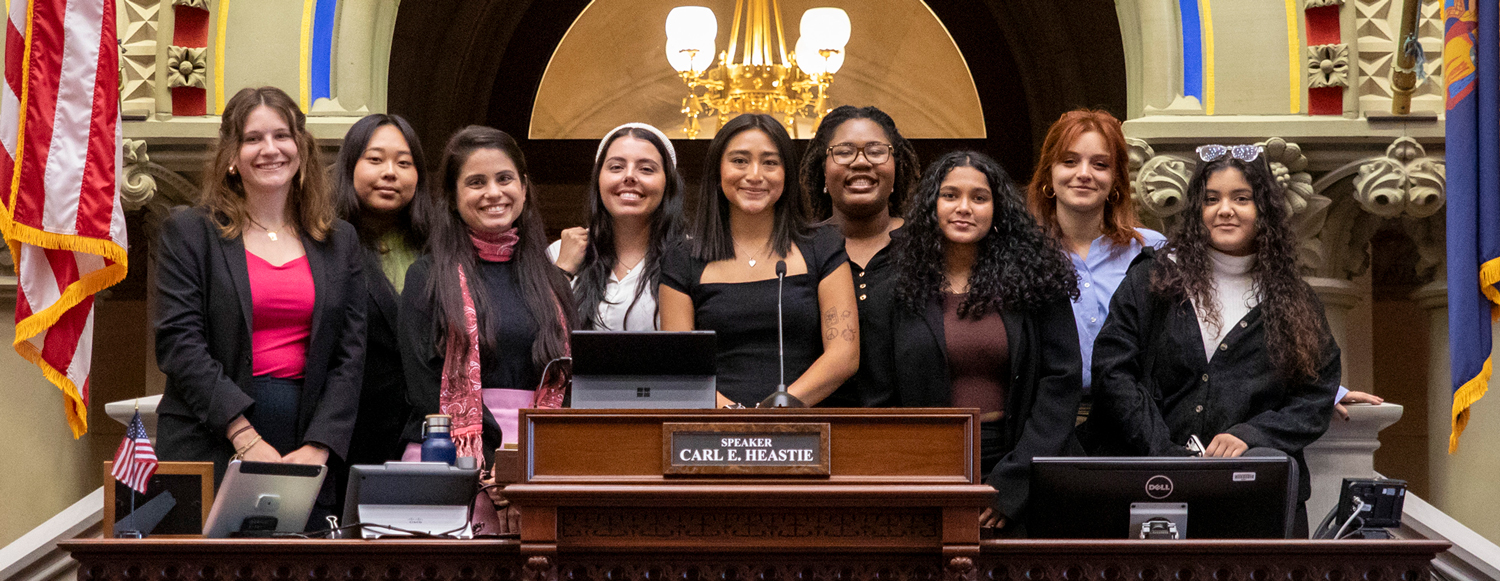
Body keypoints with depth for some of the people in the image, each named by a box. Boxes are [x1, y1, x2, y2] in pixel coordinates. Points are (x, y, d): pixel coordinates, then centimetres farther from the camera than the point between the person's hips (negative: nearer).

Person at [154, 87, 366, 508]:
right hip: (210, 451, -2)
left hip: (307, 455, 2)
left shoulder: (340, 241, 13)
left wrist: (318, 447, -6)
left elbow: (350, 355, 7)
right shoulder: (188, 232, 4)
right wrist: (245, 439, -14)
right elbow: (179, 343, -6)